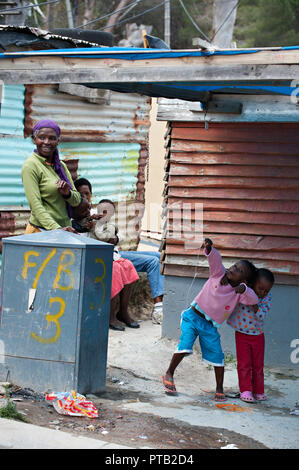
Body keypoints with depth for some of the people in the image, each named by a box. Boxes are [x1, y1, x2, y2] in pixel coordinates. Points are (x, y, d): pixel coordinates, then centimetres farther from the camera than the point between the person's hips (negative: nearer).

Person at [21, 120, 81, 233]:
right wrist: (56, 229, -26)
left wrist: (67, 193, -8)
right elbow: (36, 205, -16)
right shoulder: (30, 166, -8)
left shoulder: (61, 165, 13)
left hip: (64, 230, 6)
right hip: (41, 231, -6)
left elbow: (76, 200, 13)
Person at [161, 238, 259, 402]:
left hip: (210, 326, 2)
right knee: (185, 344, -19)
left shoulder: (240, 293, -1)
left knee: (217, 355, -3)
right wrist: (209, 248, -37)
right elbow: (215, 258, -17)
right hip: (193, 316, -2)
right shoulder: (219, 273, -2)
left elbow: (253, 299, -16)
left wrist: (243, 289, -32)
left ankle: (219, 390, 11)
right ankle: (169, 373, -3)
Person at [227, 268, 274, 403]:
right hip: (242, 334, -1)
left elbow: (262, 316, -22)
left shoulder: (267, 298, -12)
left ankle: (258, 391, 20)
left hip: (258, 335, 1)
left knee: (258, 365, 9)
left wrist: (255, 306, -36)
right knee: (244, 364, 0)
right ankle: (245, 390, 6)